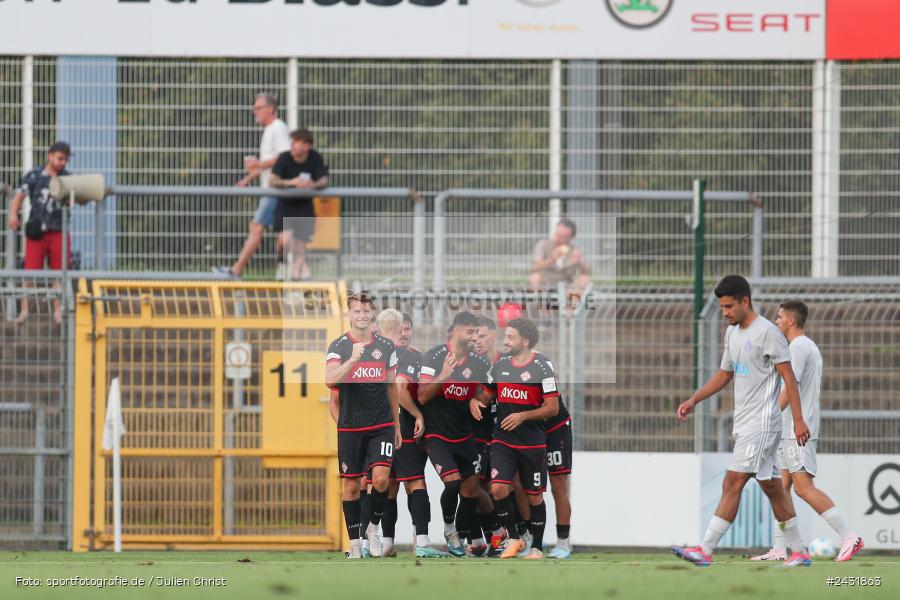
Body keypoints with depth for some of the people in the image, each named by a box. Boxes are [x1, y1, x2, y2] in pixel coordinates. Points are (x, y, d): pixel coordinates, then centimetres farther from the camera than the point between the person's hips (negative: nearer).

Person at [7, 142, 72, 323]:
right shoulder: (34, 176, 3)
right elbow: (19, 196, 2)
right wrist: (13, 214, -14)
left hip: (59, 231, 2)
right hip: (37, 231, -2)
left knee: (59, 272, 3)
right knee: (31, 270, -4)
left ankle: (58, 311, 9)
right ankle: (24, 310, -1)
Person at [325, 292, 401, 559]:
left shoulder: (386, 347, 7)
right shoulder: (338, 347, -2)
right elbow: (330, 380, -18)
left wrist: (397, 425, 18)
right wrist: (352, 359, -32)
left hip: (382, 425, 1)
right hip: (350, 425, -1)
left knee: (381, 477, -15)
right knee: (351, 485, 3)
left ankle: (373, 528, 7)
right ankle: (354, 542, 12)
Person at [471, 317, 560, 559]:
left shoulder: (542, 367, -9)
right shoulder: (500, 365, 7)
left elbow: (552, 407, -11)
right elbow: (486, 394, 19)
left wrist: (523, 416, -21)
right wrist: (475, 402, -4)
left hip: (533, 442, -4)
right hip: (503, 440, 4)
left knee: (534, 496, 4)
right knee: (498, 488, -13)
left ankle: (537, 547, 18)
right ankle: (513, 538, 4)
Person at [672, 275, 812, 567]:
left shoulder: (767, 332, -12)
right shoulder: (732, 333, 15)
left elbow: (788, 376, -12)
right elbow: (724, 375, 25)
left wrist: (798, 419, -15)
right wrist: (693, 401, 15)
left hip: (761, 424, -9)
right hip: (744, 423, 9)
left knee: (732, 484, -14)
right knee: (772, 488, 11)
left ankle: (705, 550, -18)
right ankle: (800, 552, 17)